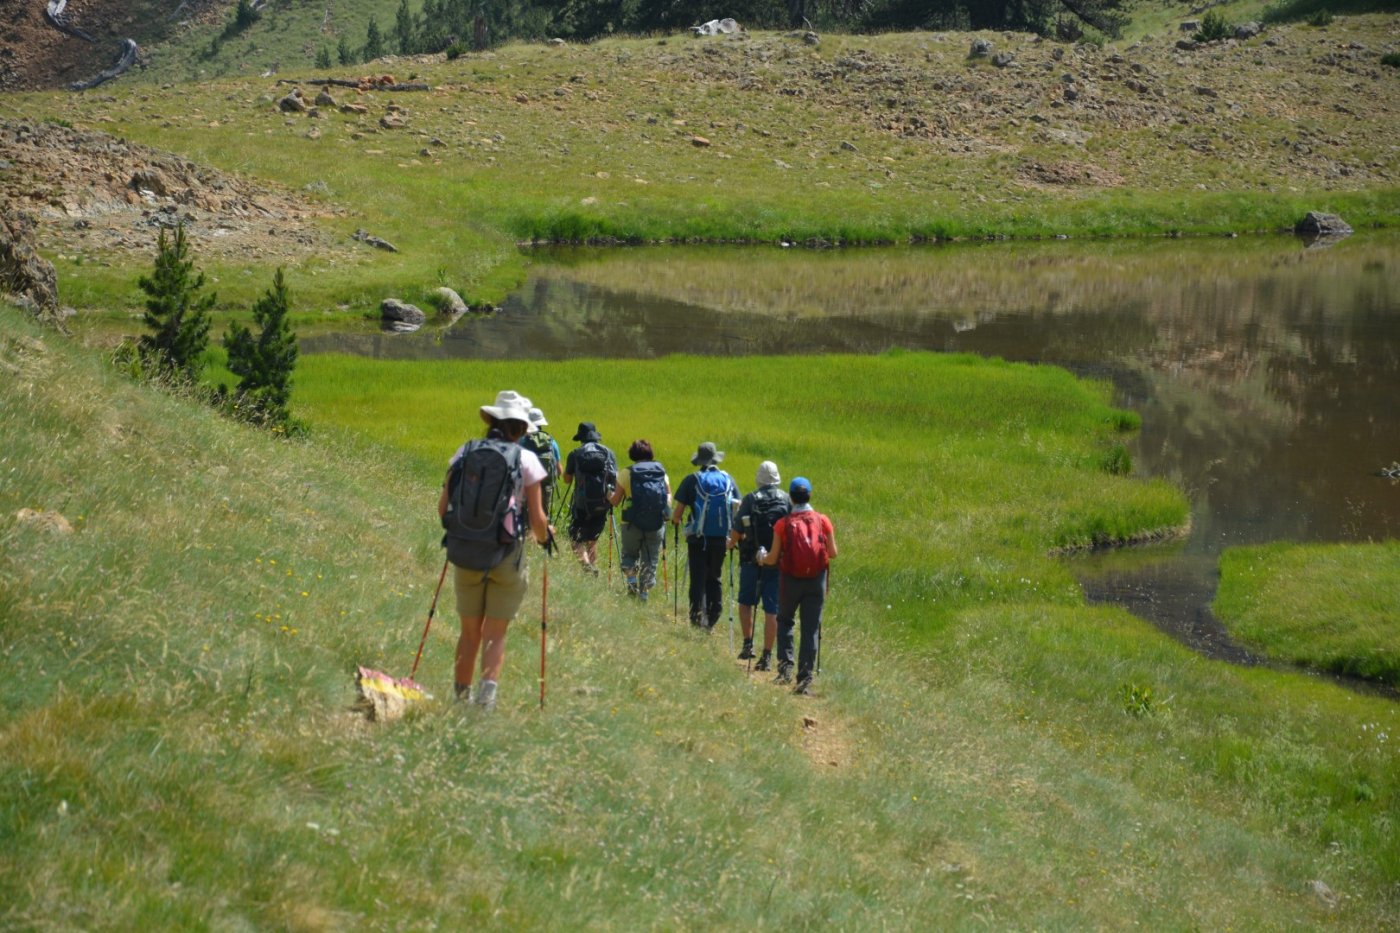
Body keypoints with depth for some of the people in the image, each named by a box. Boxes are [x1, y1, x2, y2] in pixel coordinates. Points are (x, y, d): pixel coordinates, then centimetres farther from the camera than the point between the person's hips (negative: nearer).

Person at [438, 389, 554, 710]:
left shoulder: (464, 453, 1)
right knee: (495, 633, 5)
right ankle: (488, 688, -17)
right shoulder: (526, 459, -5)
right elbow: (538, 521, -6)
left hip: (465, 554, 2)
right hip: (507, 557, -2)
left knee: (469, 632, 16)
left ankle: (461, 697, 21)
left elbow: (442, 508, 4)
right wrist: (545, 537, 16)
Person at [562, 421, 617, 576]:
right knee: (592, 539, 18)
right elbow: (616, 478, 4)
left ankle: (585, 563, -20)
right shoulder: (608, 453, 4)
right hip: (602, 503, 3)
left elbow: (567, 480, 4)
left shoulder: (575, 454, -2)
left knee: (576, 539, 4)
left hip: (582, 503, -3)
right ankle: (594, 568, 14)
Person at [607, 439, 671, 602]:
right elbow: (669, 499, 5)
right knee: (650, 561, 12)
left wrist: (609, 496, 18)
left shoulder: (627, 473, -5)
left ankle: (632, 582, -2)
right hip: (657, 526, 2)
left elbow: (615, 501, -2)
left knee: (629, 555, 18)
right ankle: (644, 592, 9)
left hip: (632, 524, -2)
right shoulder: (662, 473, 3)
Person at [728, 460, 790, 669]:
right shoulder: (787, 500, 1)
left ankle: (748, 644, 9)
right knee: (772, 610, 3)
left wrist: (731, 543, 19)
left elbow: (736, 531, -3)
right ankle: (767, 655, 2)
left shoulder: (750, 500, -4)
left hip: (752, 560, -1)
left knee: (745, 602, 18)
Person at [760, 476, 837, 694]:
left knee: (785, 621, 20)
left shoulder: (783, 524, -7)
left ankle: (785, 666, 5)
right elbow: (833, 553, 2)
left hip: (790, 579, -1)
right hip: (816, 580, 1)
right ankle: (805, 679, 2)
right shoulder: (822, 521, -3)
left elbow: (773, 558, -5)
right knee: (811, 629, 6)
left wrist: (762, 559, 17)